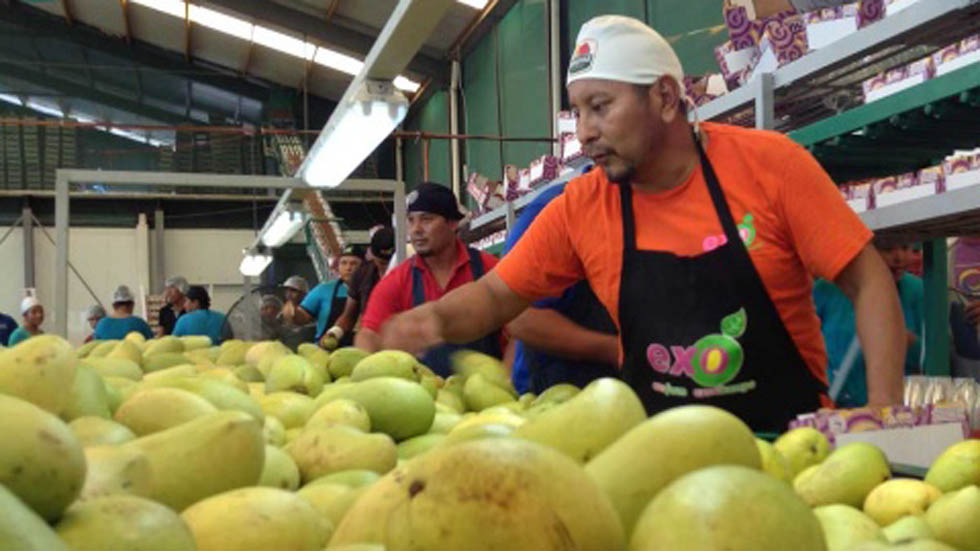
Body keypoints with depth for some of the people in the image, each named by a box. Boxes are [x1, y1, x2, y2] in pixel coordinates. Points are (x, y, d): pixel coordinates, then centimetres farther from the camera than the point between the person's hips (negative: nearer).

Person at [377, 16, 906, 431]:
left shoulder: (767, 164, -9)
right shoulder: (579, 207, -3)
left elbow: (868, 283, -6)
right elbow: (495, 295, 4)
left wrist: (884, 414, -14)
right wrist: (437, 317, -17)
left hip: (789, 438, -1)